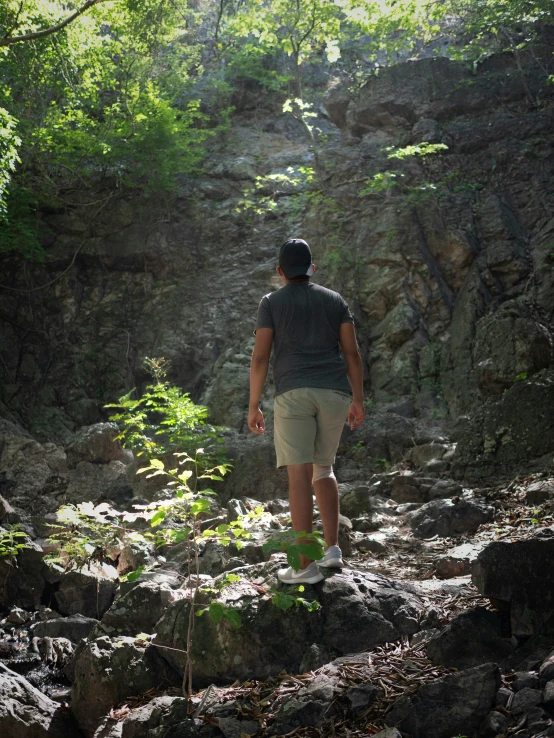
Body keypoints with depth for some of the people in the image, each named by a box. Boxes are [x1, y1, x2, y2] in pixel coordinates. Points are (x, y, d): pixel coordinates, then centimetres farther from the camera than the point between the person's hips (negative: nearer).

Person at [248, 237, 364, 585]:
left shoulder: (272, 302, 6)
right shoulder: (335, 300, 14)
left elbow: (260, 356, -1)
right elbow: (352, 352, 6)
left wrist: (254, 406, 3)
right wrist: (358, 400, 10)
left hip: (293, 394, -3)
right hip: (334, 394, 3)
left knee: (299, 476, -7)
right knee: (323, 470, 20)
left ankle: (307, 566, -11)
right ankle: (333, 547, 11)